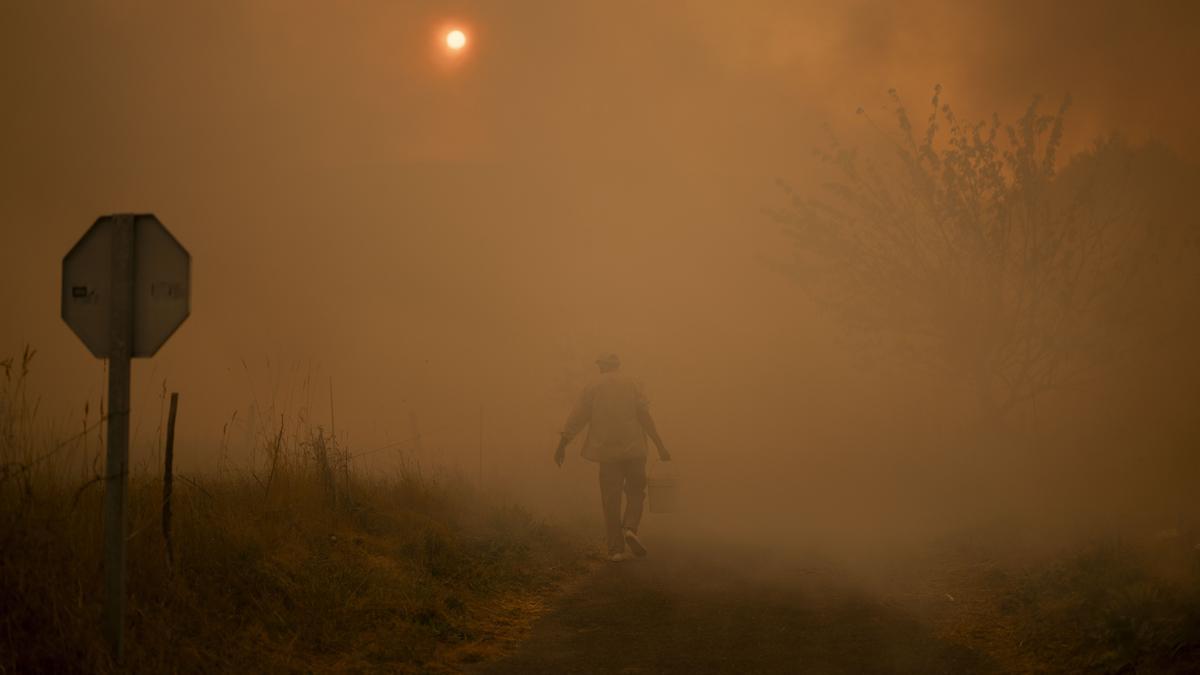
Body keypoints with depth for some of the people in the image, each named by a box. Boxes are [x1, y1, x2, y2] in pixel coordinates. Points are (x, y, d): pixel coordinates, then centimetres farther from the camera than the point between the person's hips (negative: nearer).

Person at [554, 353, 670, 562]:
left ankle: (616, 549, 4)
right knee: (636, 492, 15)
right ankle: (630, 527, -11)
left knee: (611, 499, 6)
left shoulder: (592, 388, 5)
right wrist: (659, 445, 0)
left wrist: (562, 446, 8)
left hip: (607, 451, 1)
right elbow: (645, 416, -3)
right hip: (634, 450, -1)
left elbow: (576, 420, 2)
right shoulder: (630, 384, 3)